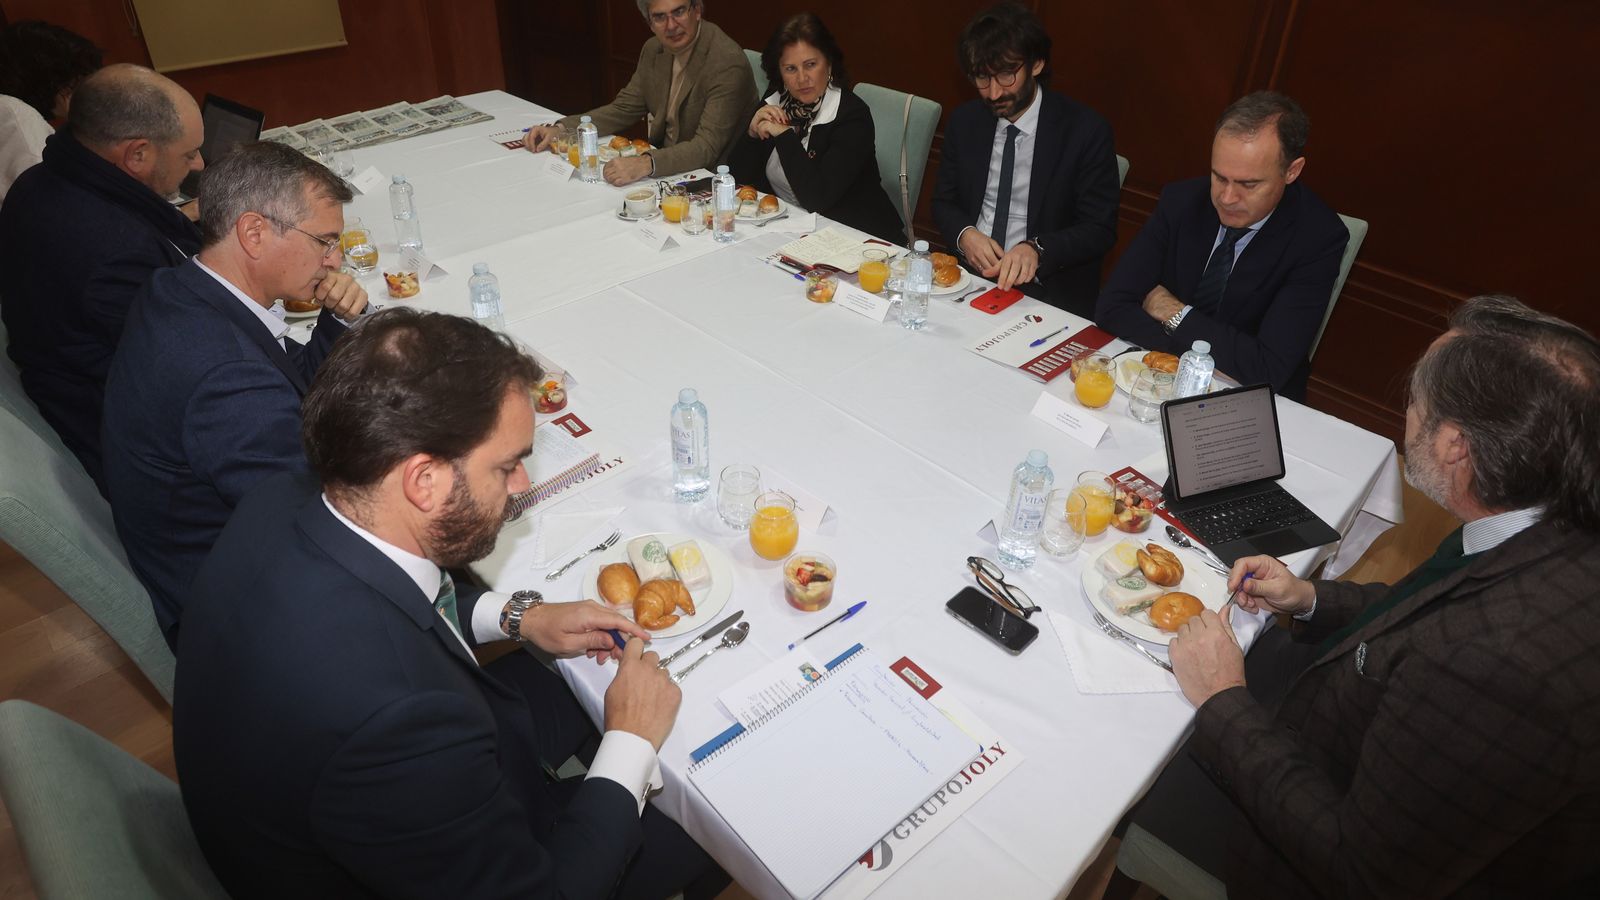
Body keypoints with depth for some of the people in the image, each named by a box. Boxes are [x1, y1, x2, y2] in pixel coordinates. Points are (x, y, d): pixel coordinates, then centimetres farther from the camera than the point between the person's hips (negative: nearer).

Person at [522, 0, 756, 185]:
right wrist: (559, 129, 0)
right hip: (666, 172, 7)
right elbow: (623, 109, 13)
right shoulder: (653, 50, 5)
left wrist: (647, 164, -42)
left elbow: (707, 146, -27)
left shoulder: (727, 62, -20)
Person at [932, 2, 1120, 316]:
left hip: (1046, 291, -4)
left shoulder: (1085, 130, -7)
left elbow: (1099, 230, -7)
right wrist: (964, 234, -10)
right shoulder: (965, 120, 5)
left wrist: (1036, 249, -25)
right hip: (966, 275, 4)